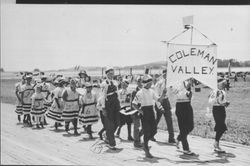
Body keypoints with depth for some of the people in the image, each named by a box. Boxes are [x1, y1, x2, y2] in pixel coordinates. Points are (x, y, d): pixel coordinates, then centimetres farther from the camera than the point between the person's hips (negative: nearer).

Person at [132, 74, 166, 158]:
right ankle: (147, 152, 6)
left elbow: (158, 99, 6)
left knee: (154, 131, 4)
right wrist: (139, 110, -17)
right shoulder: (140, 93, -9)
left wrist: (163, 94, -9)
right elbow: (134, 104, -6)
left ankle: (145, 143, 30)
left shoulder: (151, 91, 8)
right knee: (147, 132, -5)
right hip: (144, 112, -6)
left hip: (151, 111, 6)